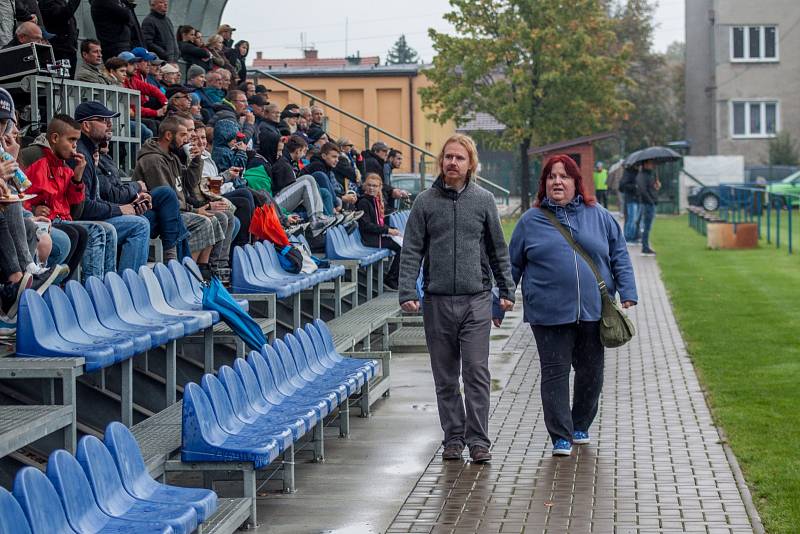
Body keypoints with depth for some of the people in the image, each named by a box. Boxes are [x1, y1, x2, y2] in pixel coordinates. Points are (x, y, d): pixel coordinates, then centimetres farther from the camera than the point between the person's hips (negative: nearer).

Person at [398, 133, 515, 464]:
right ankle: (453, 437, 17)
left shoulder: (483, 200, 6)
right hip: (437, 301, 1)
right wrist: (407, 293, -7)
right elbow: (411, 251, 2)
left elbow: (498, 250, 12)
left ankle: (478, 440, -1)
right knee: (445, 377, 7)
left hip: (476, 300, -1)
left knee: (477, 372, -6)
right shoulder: (426, 202, 4)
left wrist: (506, 291, 8)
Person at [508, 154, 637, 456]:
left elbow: (619, 257, 11)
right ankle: (561, 437, 2)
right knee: (555, 373, -3)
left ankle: (580, 426, 29)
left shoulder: (598, 216, 8)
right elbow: (512, 265, 11)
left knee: (591, 372, 10)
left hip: (594, 311, 2)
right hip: (549, 314, -2)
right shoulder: (530, 221, 5)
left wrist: (627, 294, 1)